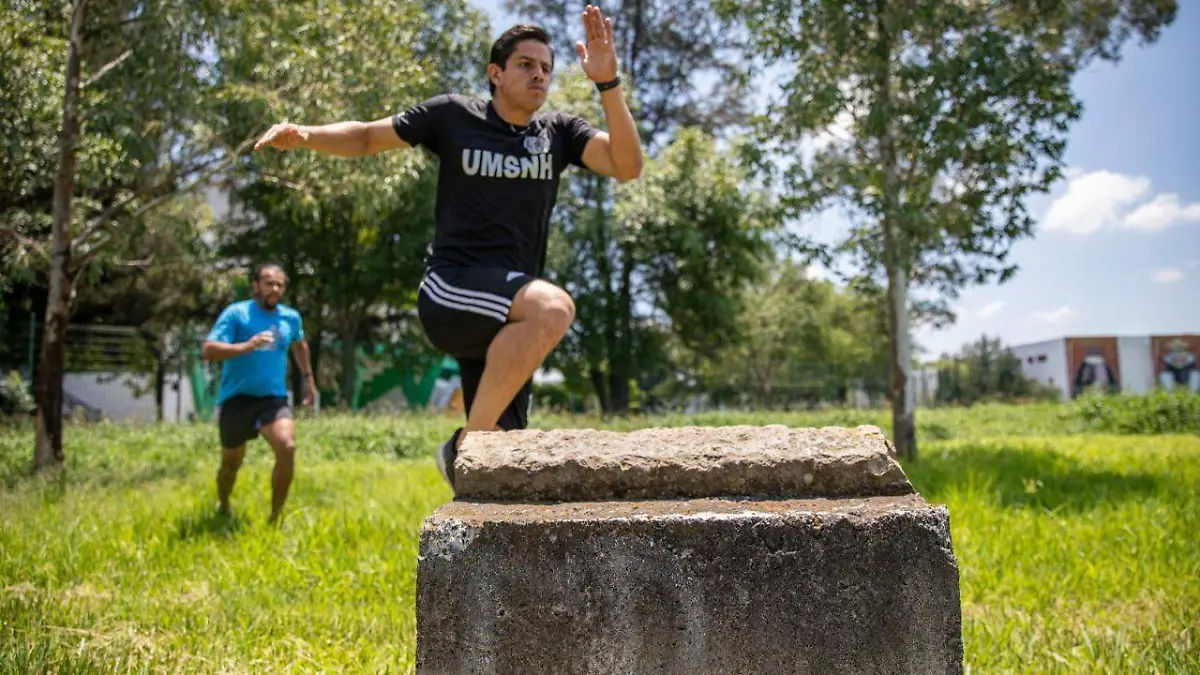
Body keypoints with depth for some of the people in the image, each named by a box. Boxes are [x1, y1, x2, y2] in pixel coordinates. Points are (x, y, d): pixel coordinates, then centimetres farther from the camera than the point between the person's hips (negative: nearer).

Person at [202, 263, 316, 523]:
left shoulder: (291, 317, 4)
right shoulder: (236, 313, -10)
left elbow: (299, 344, 27)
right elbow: (208, 351, -21)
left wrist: (308, 377, 28)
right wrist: (247, 346, -33)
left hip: (274, 398, 2)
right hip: (237, 398, -2)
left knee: (287, 448, -23)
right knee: (232, 462, 13)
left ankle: (276, 517, -8)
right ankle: (223, 508, 45)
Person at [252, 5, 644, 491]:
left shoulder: (559, 132, 10)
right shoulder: (454, 116, 3)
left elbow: (627, 166, -6)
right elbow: (366, 137, 12)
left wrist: (607, 82, -15)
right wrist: (304, 135, -5)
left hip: (510, 321, 5)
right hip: (451, 291, -4)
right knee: (554, 307, -34)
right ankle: (465, 447, -23)